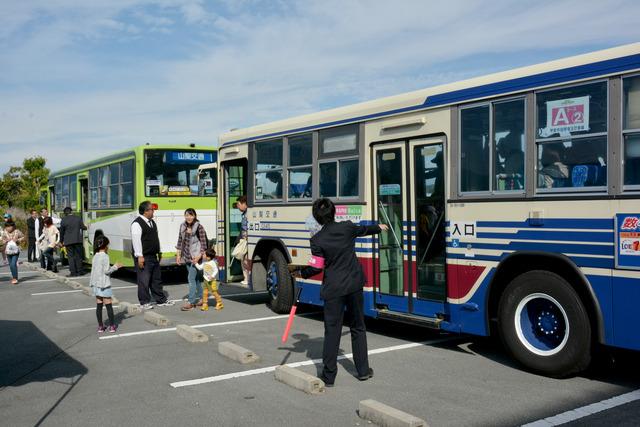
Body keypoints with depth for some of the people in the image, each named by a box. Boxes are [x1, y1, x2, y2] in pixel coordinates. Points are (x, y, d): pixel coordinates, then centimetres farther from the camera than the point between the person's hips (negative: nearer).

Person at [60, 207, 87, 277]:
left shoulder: (64, 220, -5)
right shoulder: (78, 218, 0)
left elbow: (61, 232, 2)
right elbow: (83, 227, 8)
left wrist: (61, 241, 13)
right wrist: (85, 227, 33)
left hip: (68, 241, -2)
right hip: (78, 240, 2)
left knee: (70, 256, 2)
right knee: (78, 256, 11)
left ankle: (73, 272, -1)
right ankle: (79, 271, 13)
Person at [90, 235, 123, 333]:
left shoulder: (95, 256, 9)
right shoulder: (105, 256, -13)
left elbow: (94, 270, 13)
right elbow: (106, 270, -17)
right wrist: (115, 266, -2)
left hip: (96, 284, 7)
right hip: (104, 284, -7)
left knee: (99, 305, 8)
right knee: (108, 305, -1)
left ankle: (100, 326, 11)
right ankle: (112, 326, 3)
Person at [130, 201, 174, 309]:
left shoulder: (152, 222, 14)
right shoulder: (137, 223, -14)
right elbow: (136, 240, -18)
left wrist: (159, 252, 21)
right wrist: (140, 256, -21)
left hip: (153, 256, 9)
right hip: (144, 258, -9)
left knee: (156, 279, 15)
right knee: (144, 280, -2)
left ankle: (161, 300, 24)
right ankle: (144, 302, 8)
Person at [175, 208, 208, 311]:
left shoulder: (199, 227, -11)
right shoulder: (183, 226, 8)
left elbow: (203, 243, -10)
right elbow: (180, 241, 15)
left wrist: (199, 256, -17)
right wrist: (178, 254, 11)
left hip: (195, 256, -7)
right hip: (186, 256, 7)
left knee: (191, 278, -10)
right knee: (196, 278, 14)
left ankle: (191, 302, -8)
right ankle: (201, 298, 23)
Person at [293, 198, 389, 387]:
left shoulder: (317, 239, -11)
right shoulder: (347, 227, 0)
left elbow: (317, 267, -8)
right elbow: (364, 230, 22)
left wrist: (301, 273, 11)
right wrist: (379, 227, 43)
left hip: (333, 289, -3)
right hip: (354, 286, 4)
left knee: (332, 330, 2)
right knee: (357, 327, 16)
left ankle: (328, 376, 5)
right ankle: (363, 370, 22)